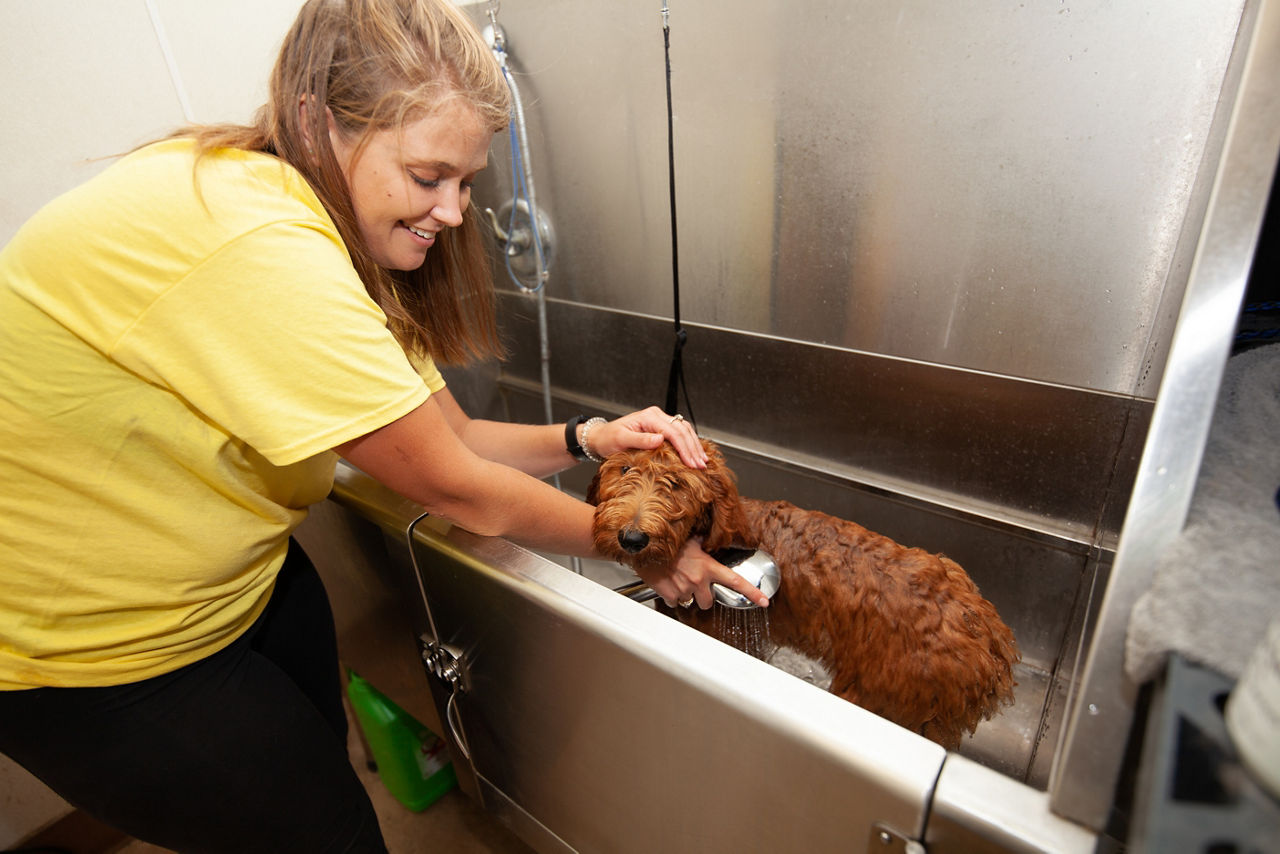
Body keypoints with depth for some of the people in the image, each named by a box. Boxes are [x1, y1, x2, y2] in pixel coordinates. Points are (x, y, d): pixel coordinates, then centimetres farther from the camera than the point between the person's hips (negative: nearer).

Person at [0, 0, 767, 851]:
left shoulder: (349, 238, -3)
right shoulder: (258, 246, -34)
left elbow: (452, 436, -4)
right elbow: (458, 490, -28)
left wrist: (585, 438, -20)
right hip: (87, 649, -7)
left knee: (320, 761, 17)